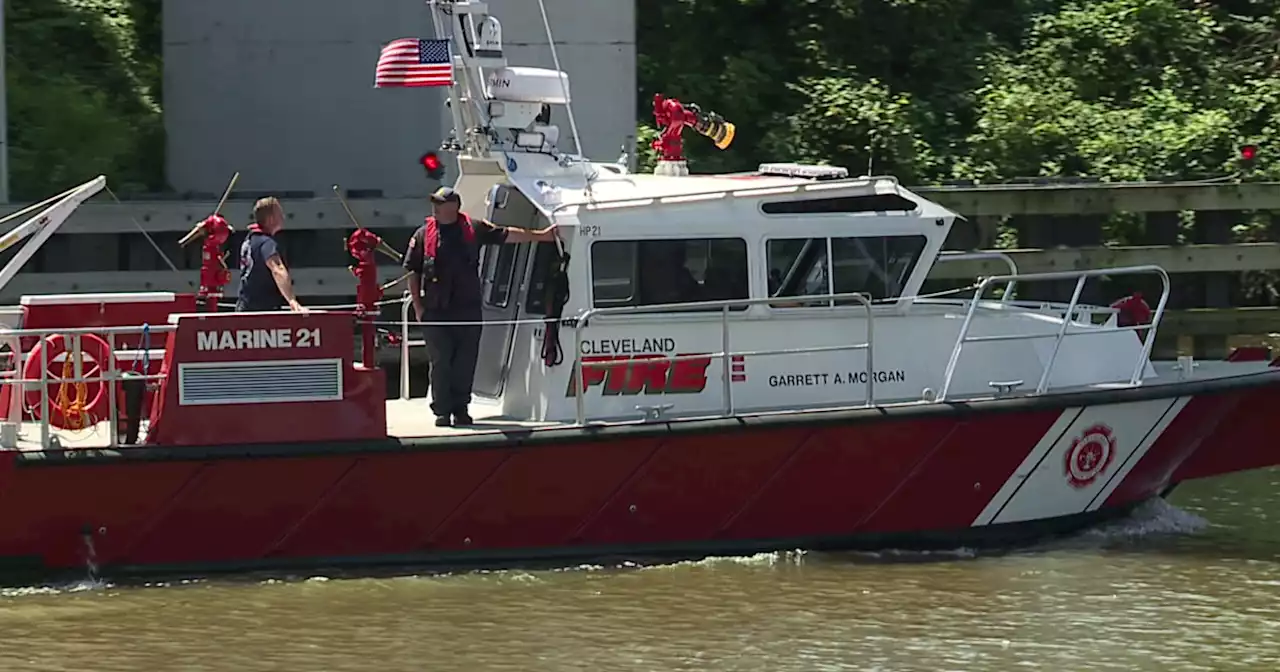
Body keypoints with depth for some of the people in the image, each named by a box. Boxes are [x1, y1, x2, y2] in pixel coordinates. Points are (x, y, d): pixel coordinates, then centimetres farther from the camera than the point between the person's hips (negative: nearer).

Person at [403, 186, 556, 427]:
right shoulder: (424, 235, 4)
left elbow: (507, 235, 10)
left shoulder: (474, 229, 5)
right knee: (440, 362, -1)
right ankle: (442, 411, 5)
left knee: (466, 362, 4)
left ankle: (460, 408, 15)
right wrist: (418, 306, 1)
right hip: (436, 310, -1)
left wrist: (540, 236, 9)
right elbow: (412, 272, 7)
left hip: (468, 308, 1)